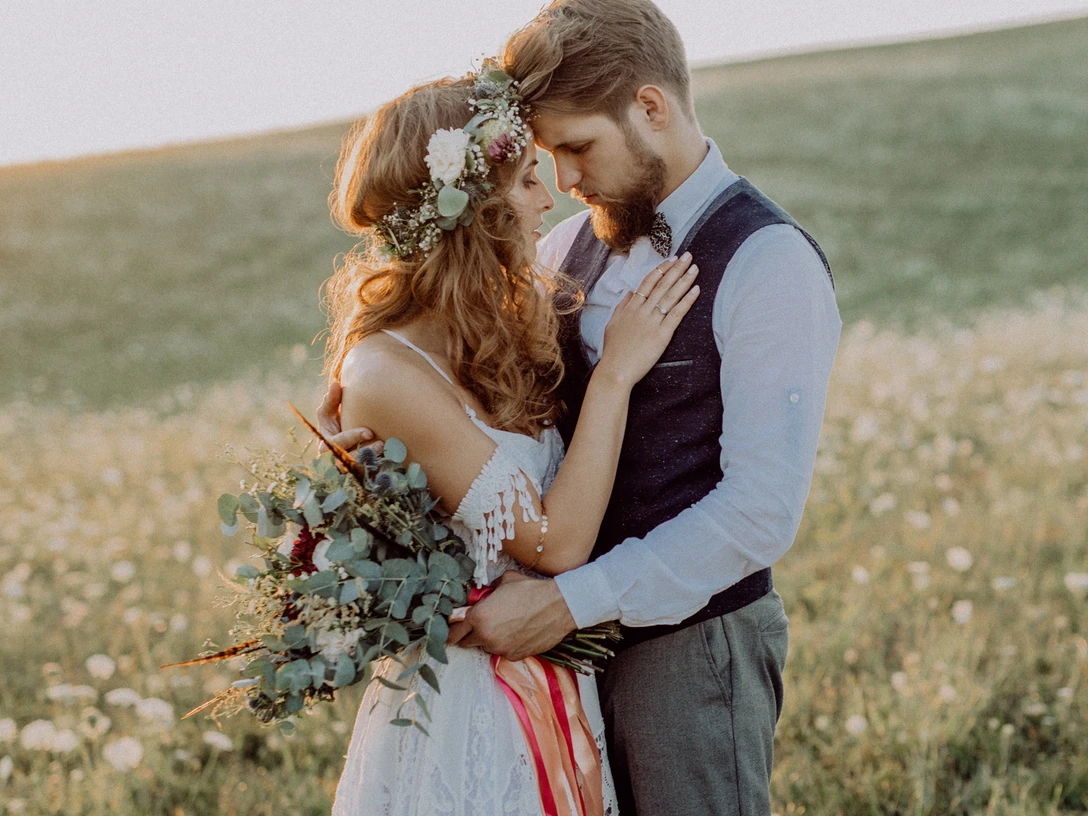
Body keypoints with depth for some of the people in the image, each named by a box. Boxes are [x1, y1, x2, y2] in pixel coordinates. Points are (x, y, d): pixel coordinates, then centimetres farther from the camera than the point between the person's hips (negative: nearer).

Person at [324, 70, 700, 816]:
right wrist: (615, 374, -17)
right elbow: (554, 542, -20)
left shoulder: (507, 321, 2)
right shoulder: (388, 375, -23)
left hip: (551, 684, 8)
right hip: (467, 706, -8)